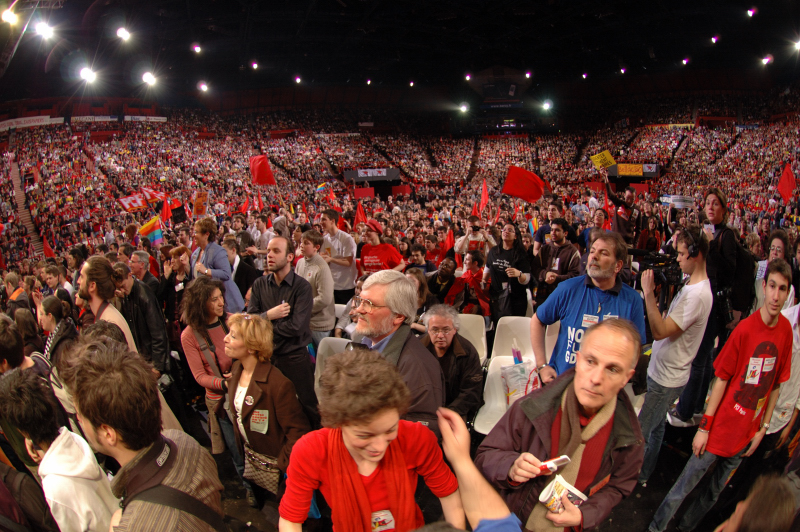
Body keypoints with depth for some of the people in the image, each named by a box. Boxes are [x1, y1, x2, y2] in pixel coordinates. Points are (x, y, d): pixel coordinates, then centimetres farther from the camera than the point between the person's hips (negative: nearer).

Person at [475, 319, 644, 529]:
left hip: (570, 526, 1)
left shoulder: (629, 437, -17)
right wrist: (511, 468, -35)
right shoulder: (531, 408, -24)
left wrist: (583, 516, -15)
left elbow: (616, 487, 0)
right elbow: (484, 457, -15)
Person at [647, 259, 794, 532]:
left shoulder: (786, 330, -7)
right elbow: (721, 380, -12)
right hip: (721, 427, -4)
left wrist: (762, 428, 7)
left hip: (747, 433, 5)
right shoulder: (745, 329, -19)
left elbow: (776, 385, 4)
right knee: (684, 486, 4)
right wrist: (704, 427, -11)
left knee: (716, 491, 21)